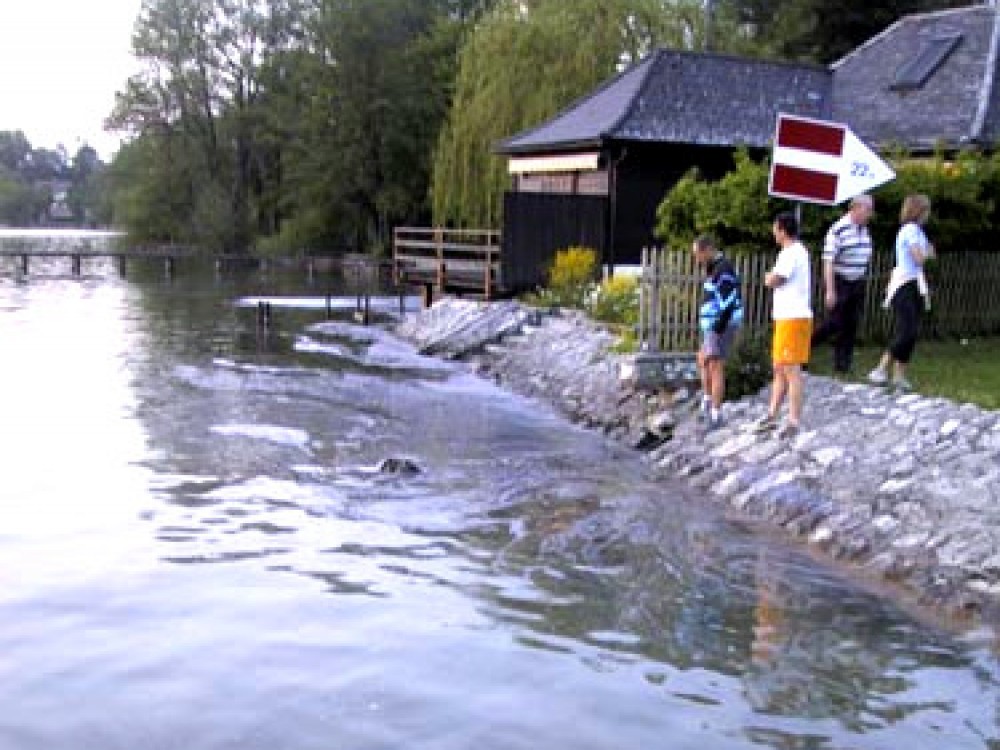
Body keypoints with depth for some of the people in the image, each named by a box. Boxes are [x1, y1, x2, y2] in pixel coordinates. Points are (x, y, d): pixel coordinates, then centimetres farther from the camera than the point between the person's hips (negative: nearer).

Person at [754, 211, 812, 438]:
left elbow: (771, 281, -15)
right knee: (779, 369, 13)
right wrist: (773, 277, 2)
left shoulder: (791, 253, -14)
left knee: (791, 369, -8)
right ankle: (772, 415, 19)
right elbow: (774, 282, 21)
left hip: (793, 319, -10)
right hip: (786, 318, 10)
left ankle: (794, 422, -6)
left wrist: (770, 275, 4)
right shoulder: (798, 251, 19)